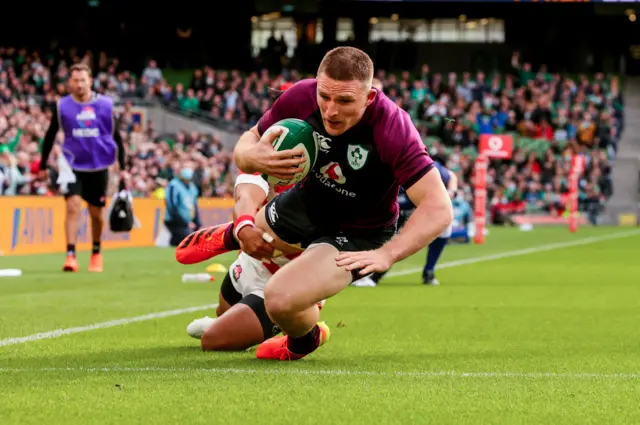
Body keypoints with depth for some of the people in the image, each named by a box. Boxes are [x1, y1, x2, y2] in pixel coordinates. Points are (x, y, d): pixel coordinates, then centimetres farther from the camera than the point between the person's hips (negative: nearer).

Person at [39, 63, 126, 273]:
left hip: (98, 166, 1)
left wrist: (122, 167, 4)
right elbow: (50, 136, 8)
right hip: (73, 166, -1)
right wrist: (43, 166, 11)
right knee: (73, 206, -18)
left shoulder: (105, 105, -3)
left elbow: (116, 137, 6)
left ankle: (96, 253, 32)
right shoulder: (62, 106, -3)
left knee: (96, 213, 10)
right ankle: (70, 255, -20)